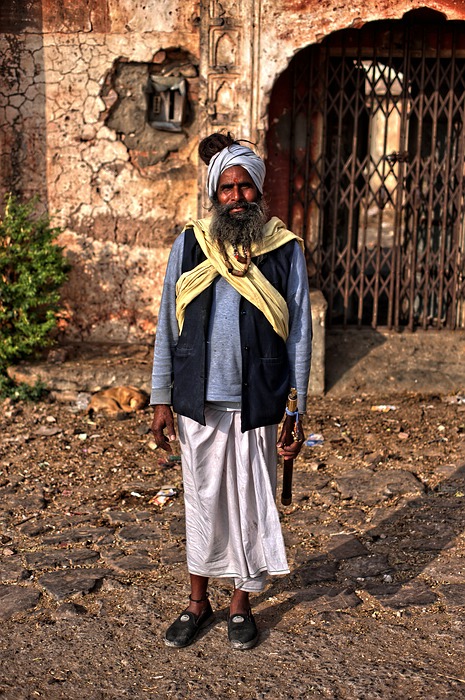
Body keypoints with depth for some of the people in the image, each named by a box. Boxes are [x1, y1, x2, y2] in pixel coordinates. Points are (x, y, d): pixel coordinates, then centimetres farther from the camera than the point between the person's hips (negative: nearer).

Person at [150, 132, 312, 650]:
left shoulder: (286, 250, 0)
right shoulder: (189, 244, 3)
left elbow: (299, 333, 1)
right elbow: (167, 325, 5)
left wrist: (296, 412, -3)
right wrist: (160, 399, 2)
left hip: (257, 403, -1)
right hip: (199, 401, 1)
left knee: (251, 504, 9)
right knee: (202, 501, 12)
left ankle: (241, 604, 28)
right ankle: (197, 602, 30)